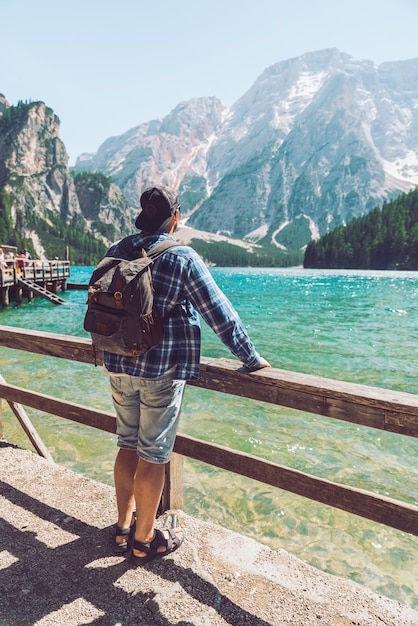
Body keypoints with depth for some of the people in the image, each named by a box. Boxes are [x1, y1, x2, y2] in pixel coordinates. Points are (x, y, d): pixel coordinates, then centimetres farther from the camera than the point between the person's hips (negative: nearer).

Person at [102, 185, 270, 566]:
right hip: (162, 370, -6)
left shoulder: (115, 253, 4)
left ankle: (124, 527, 36)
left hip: (119, 366, 6)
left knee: (128, 446, 20)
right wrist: (250, 358, -3)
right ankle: (145, 541, 26)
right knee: (153, 456, 8)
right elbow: (219, 313, -12)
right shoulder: (182, 257, -13)